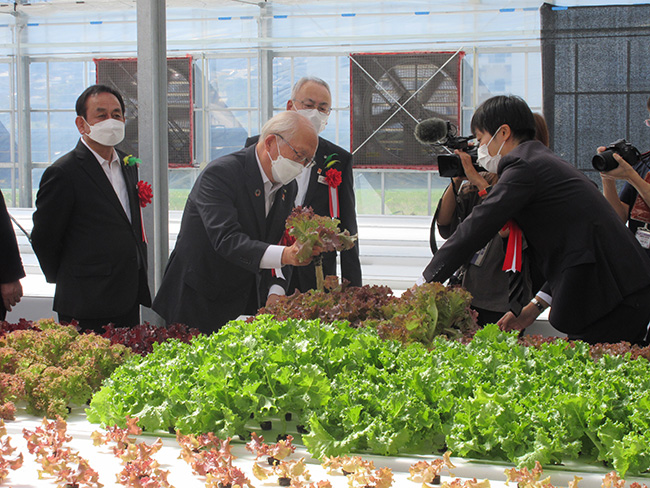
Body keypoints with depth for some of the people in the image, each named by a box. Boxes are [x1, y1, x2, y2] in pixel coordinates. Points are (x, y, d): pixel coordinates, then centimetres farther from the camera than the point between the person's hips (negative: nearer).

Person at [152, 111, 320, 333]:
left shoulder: (287, 186, 5)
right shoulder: (219, 173, -20)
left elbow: (281, 244, 6)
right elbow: (226, 240, -32)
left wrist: (276, 291, -13)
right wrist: (284, 255, -44)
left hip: (246, 304, 6)